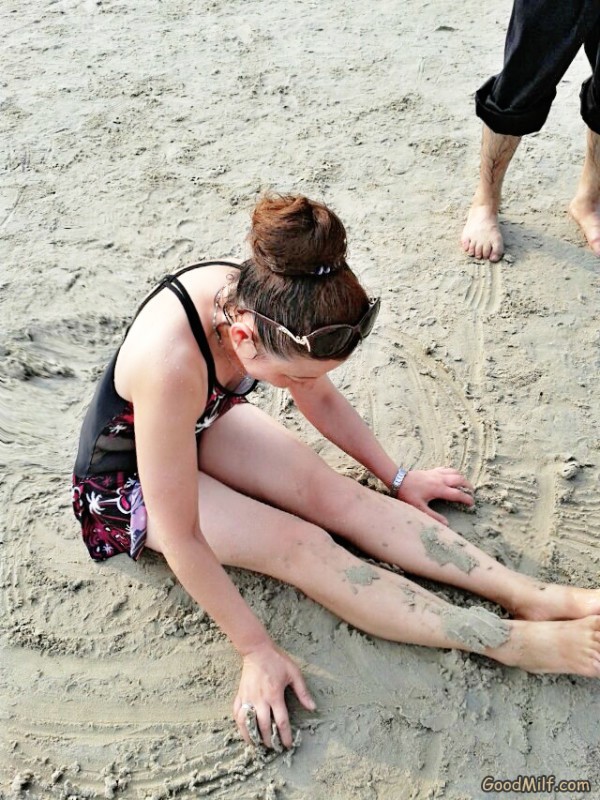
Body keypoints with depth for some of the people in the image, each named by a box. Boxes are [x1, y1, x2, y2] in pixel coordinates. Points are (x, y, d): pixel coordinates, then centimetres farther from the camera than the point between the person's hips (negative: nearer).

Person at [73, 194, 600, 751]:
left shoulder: (259, 300, -22)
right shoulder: (173, 363, -42)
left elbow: (321, 399, -2)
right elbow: (180, 538, -34)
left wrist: (397, 480, 7)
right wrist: (256, 652, -24)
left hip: (200, 424, 6)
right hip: (129, 481, -5)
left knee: (338, 495, -13)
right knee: (300, 546, -22)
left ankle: (533, 596, -13)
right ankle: (518, 644, -22)